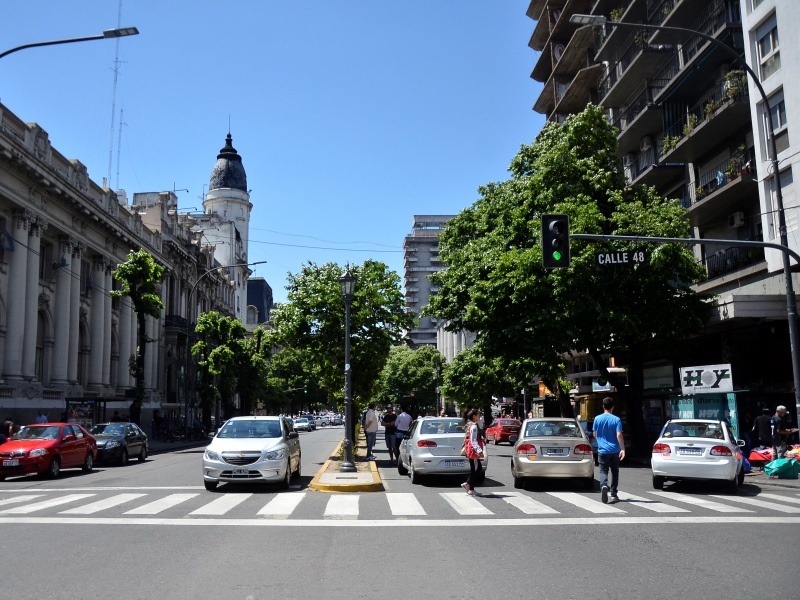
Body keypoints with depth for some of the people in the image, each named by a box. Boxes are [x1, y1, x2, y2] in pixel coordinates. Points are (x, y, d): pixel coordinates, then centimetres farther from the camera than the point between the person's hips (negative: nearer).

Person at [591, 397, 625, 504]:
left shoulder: (597, 419, 0)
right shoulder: (616, 419, -7)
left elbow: (594, 434, 9)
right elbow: (619, 435, -14)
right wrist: (623, 449, -13)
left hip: (602, 450, 0)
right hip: (615, 450, 0)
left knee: (603, 471, 1)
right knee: (615, 472, 13)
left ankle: (604, 486, -28)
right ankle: (613, 494, 16)